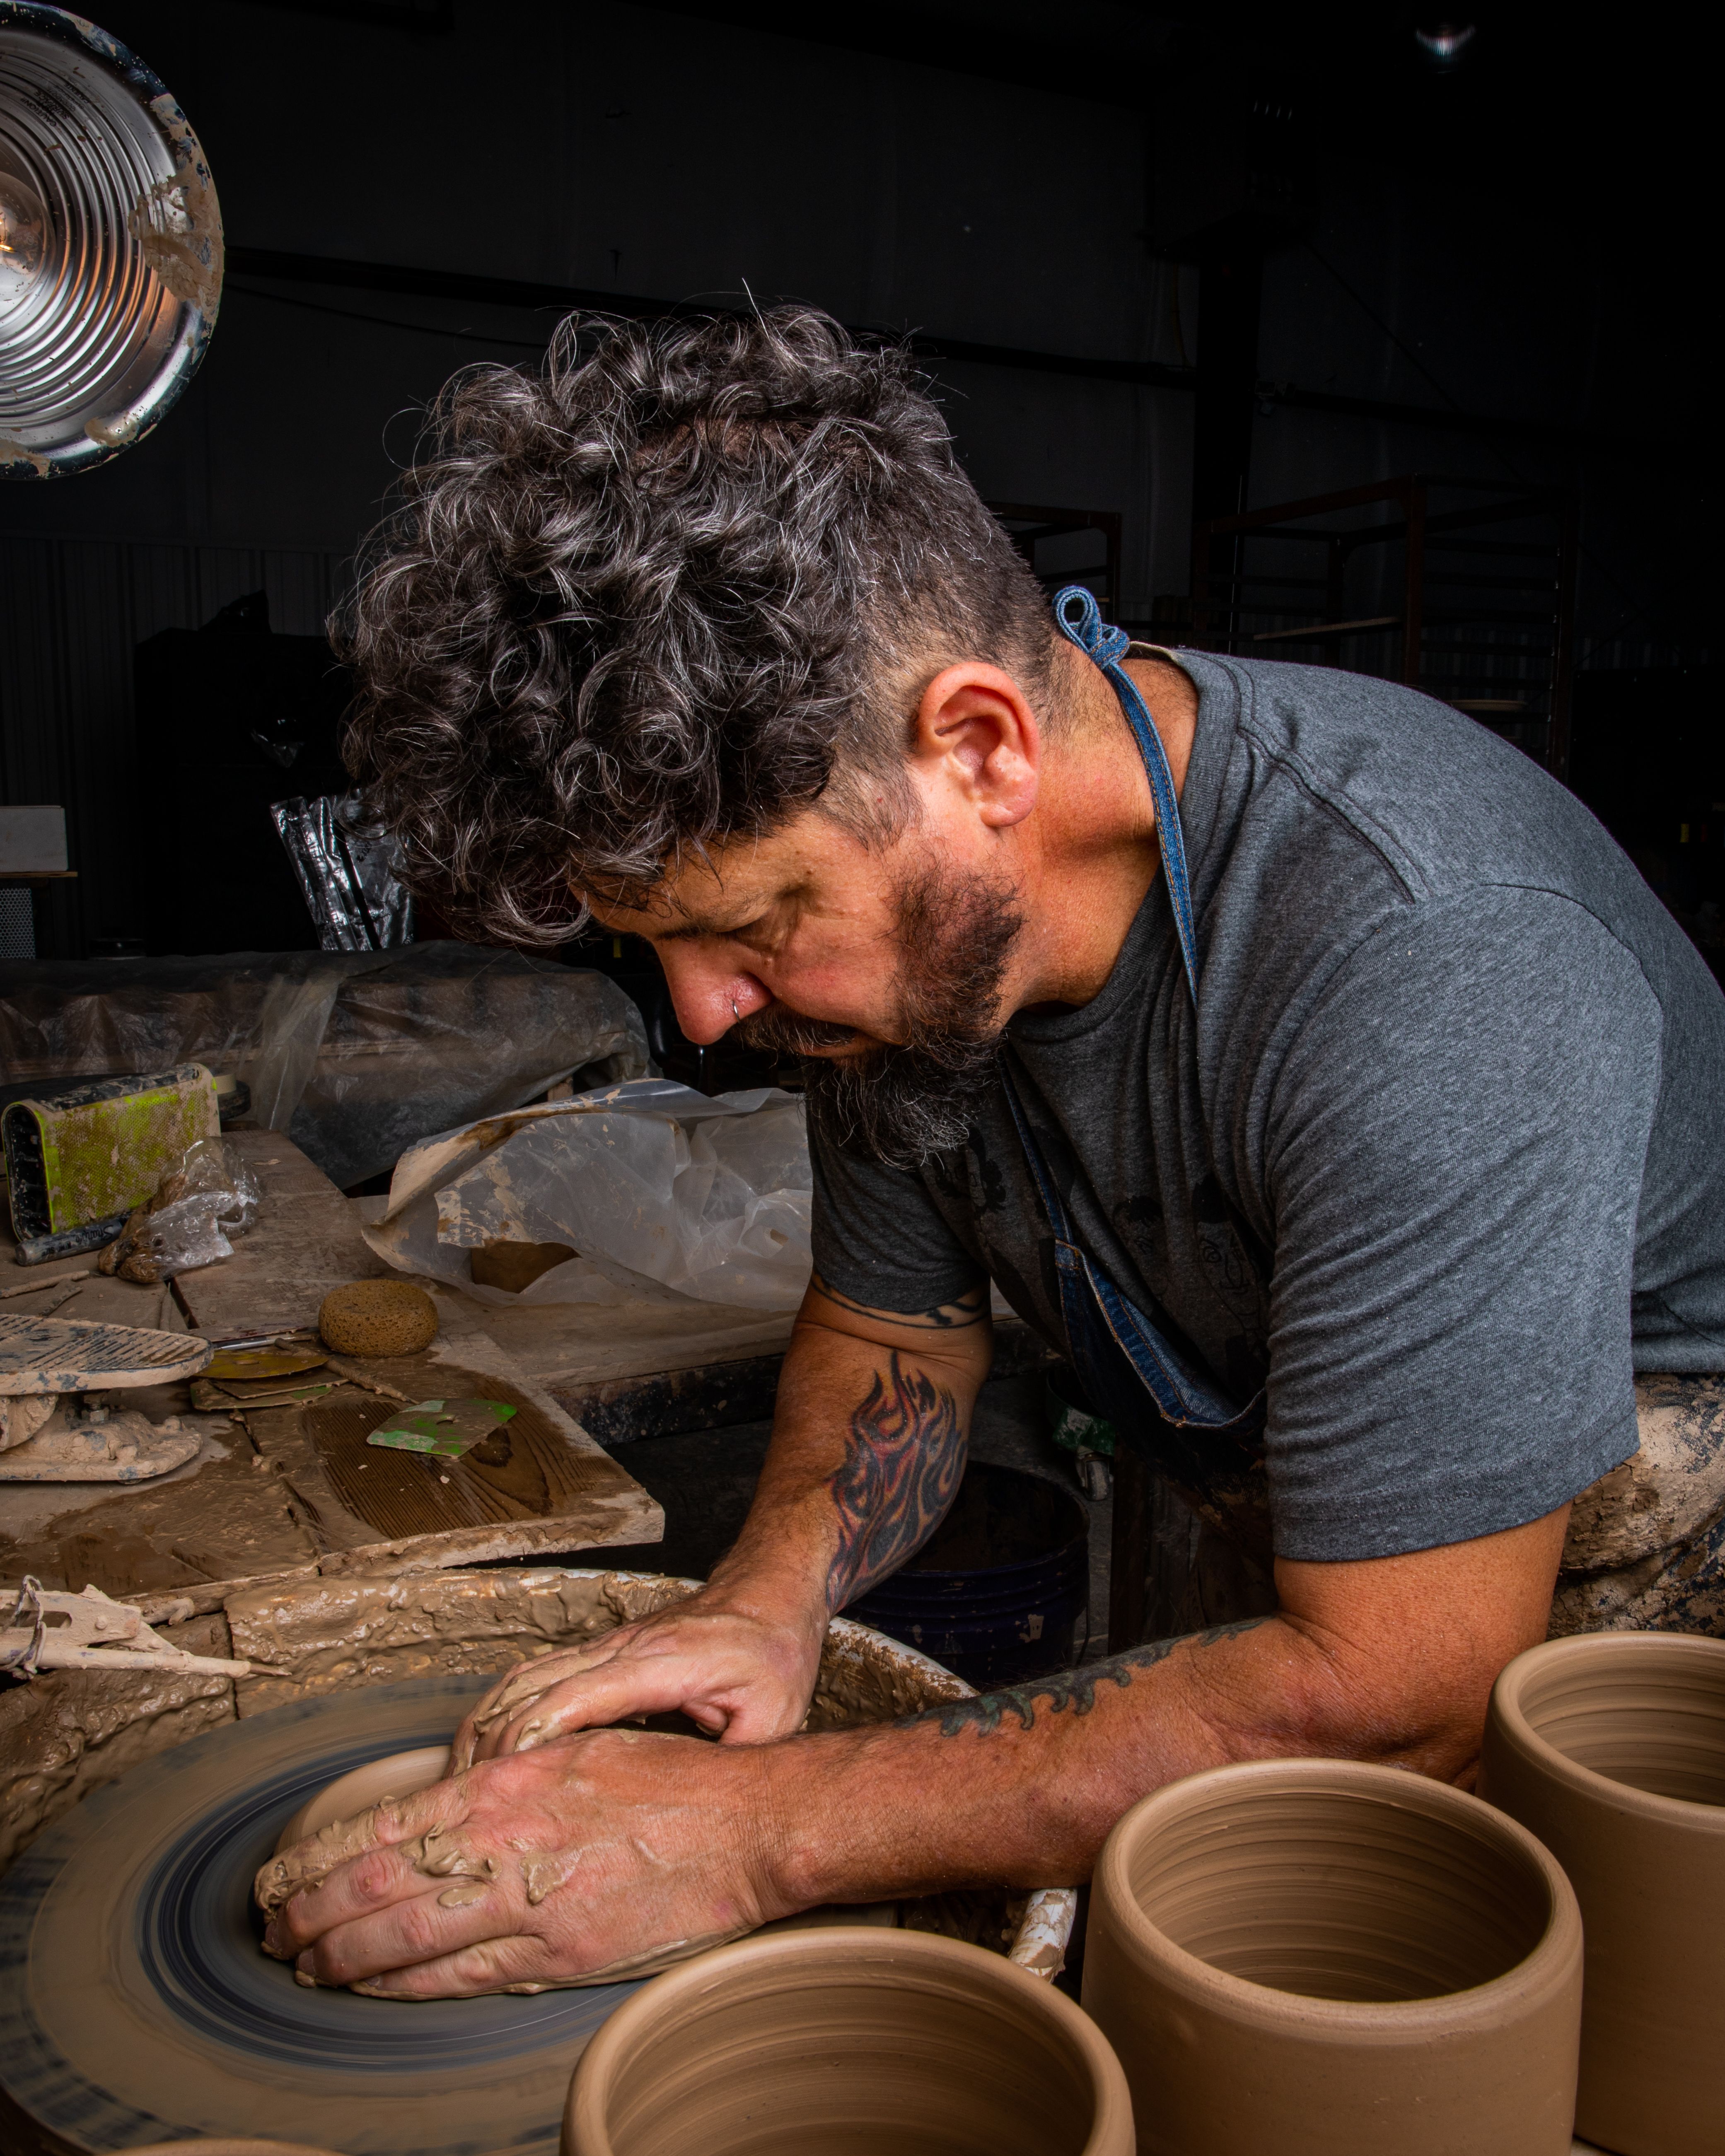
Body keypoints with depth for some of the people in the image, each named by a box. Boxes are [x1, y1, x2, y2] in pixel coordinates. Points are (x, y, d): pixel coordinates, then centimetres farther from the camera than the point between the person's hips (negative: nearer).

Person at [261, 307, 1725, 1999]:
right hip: (1300, 1580, 6)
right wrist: (770, 1598, -16)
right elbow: (888, 1335, 4)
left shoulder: (1423, 966, -34)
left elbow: (1390, 1701, -33)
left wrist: (752, 1835, -31)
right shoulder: (895, 919, -10)